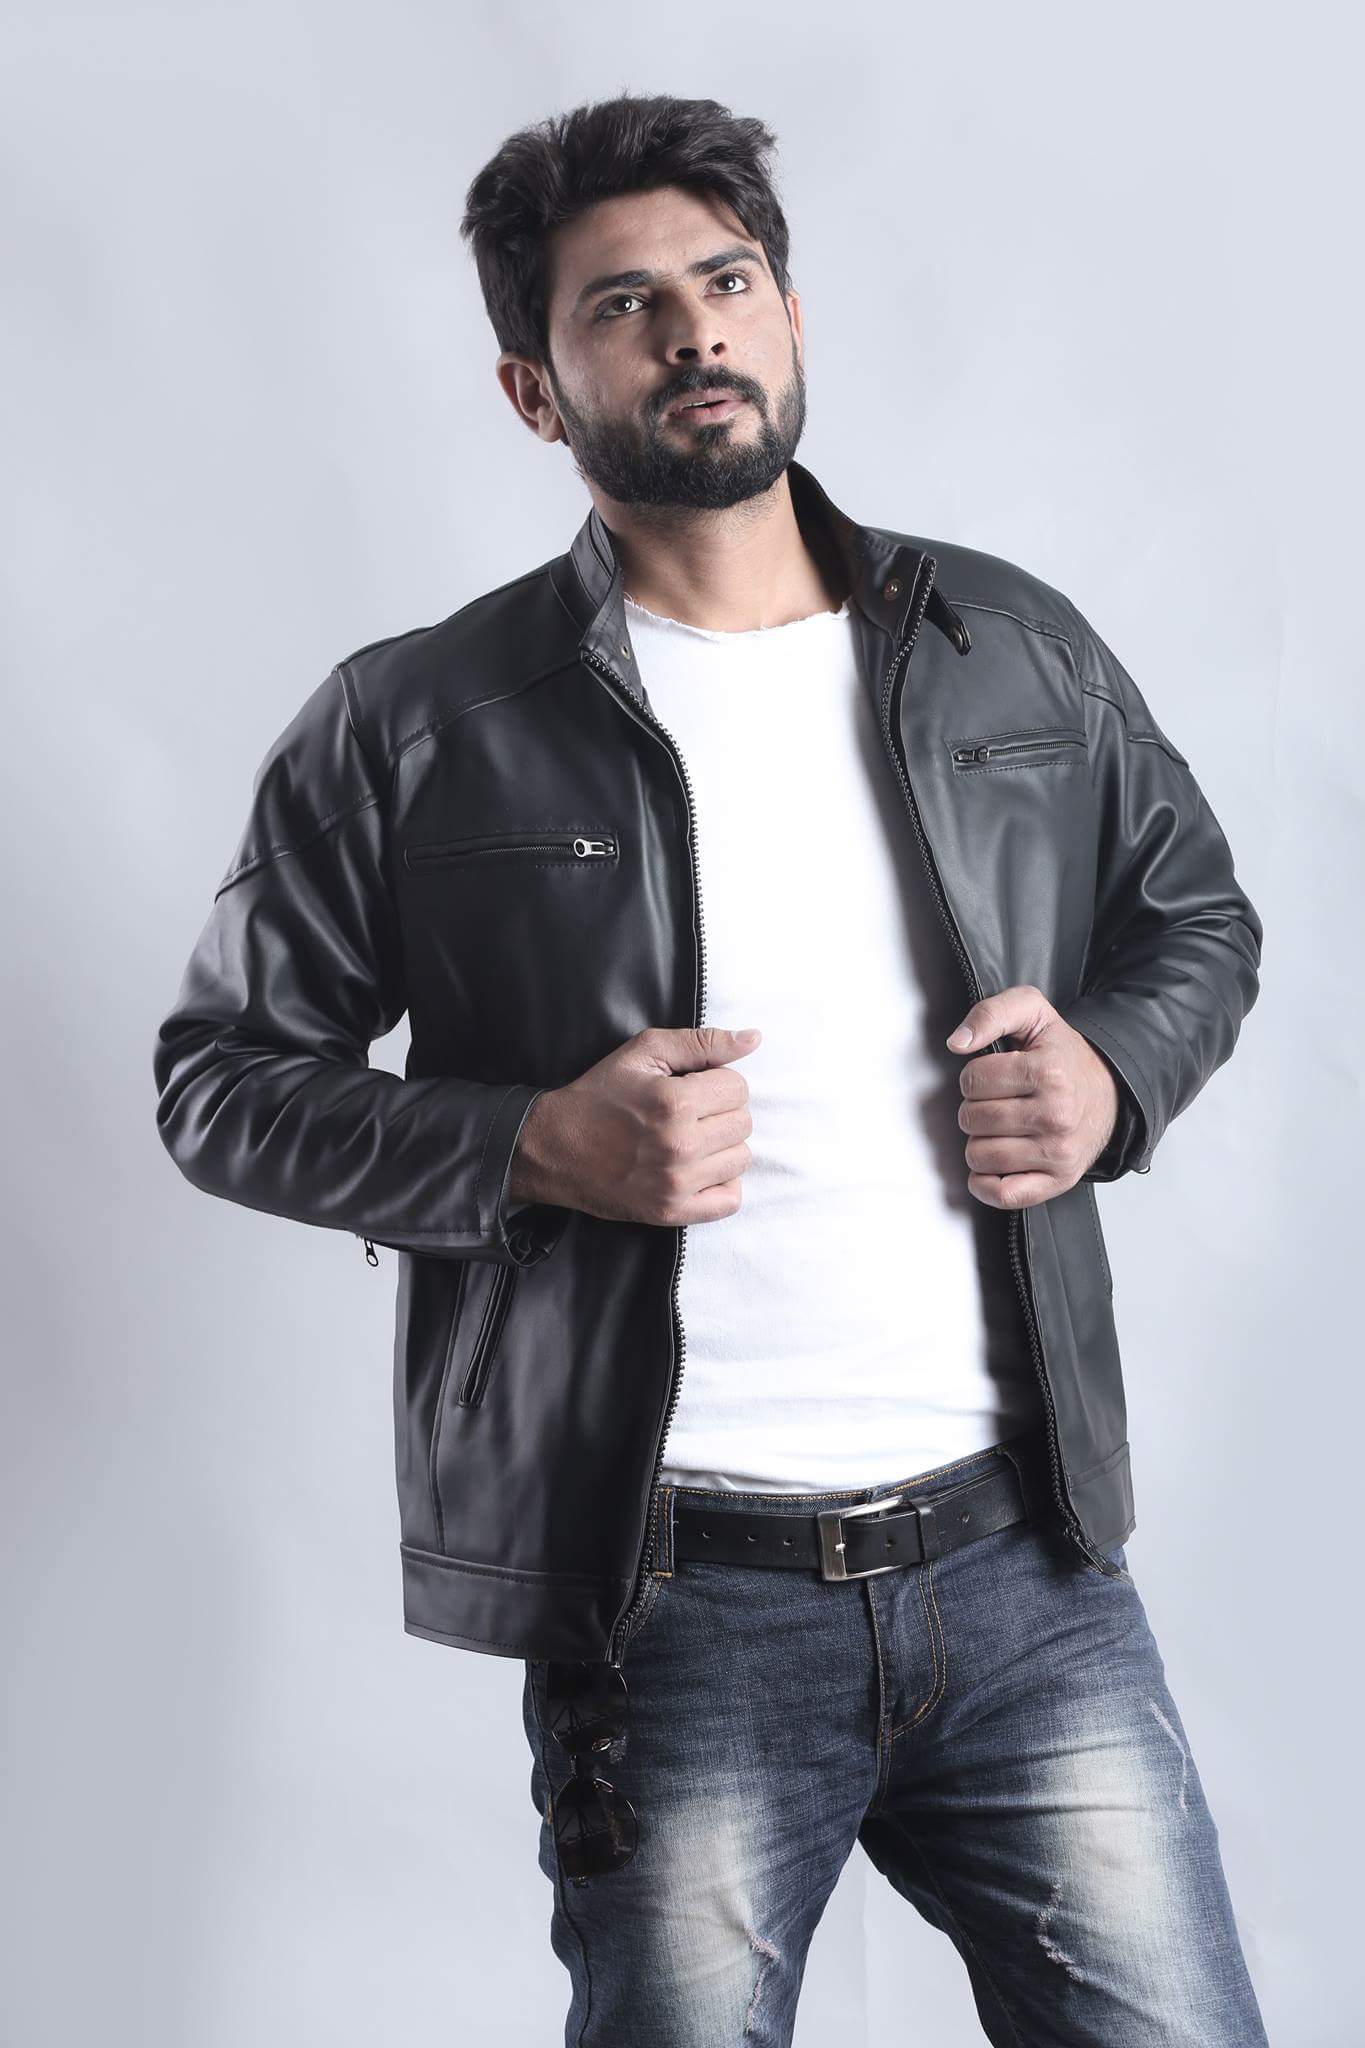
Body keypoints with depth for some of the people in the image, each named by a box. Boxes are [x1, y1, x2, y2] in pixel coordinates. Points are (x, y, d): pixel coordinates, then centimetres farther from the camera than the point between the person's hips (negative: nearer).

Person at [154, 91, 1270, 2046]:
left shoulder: (1017, 648, 7)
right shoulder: (412, 729, -3)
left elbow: (1199, 909, 21)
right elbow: (222, 1077, 2)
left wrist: (1115, 1069, -2)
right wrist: (534, 1150, -14)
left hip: (1032, 1567, 3)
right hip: (676, 1609, -2)